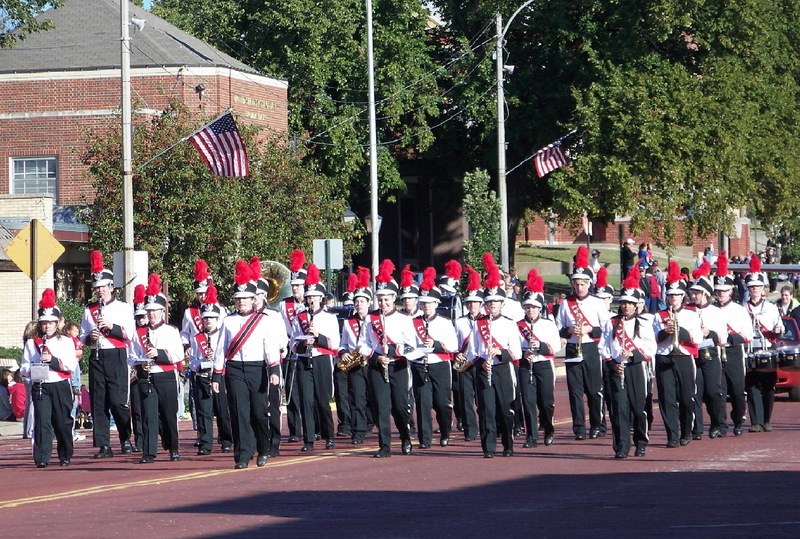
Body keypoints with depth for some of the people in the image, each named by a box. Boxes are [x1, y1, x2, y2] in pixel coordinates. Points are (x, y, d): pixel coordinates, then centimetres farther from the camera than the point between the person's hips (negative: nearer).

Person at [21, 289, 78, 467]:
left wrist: (53, 360, -15)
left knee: (63, 422, 4)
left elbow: (71, 365, -3)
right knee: (42, 421, -12)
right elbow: (24, 367, 9)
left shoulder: (66, 341, 8)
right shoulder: (32, 343, 12)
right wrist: (33, 370, -14)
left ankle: (65, 456, 18)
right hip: (40, 387, 0)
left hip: (60, 387, 0)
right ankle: (42, 458, -16)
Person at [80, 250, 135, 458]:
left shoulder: (123, 308, 4)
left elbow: (129, 334, -4)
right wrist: (89, 338, -4)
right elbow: (83, 337, 18)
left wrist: (111, 326, -16)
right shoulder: (90, 310, 16)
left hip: (116, 357, -4)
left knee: (117, 401, -9)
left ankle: (126, 439, 8)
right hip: (96, 357, 4)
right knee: (98, 402, -1)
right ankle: (103, 445, 1)